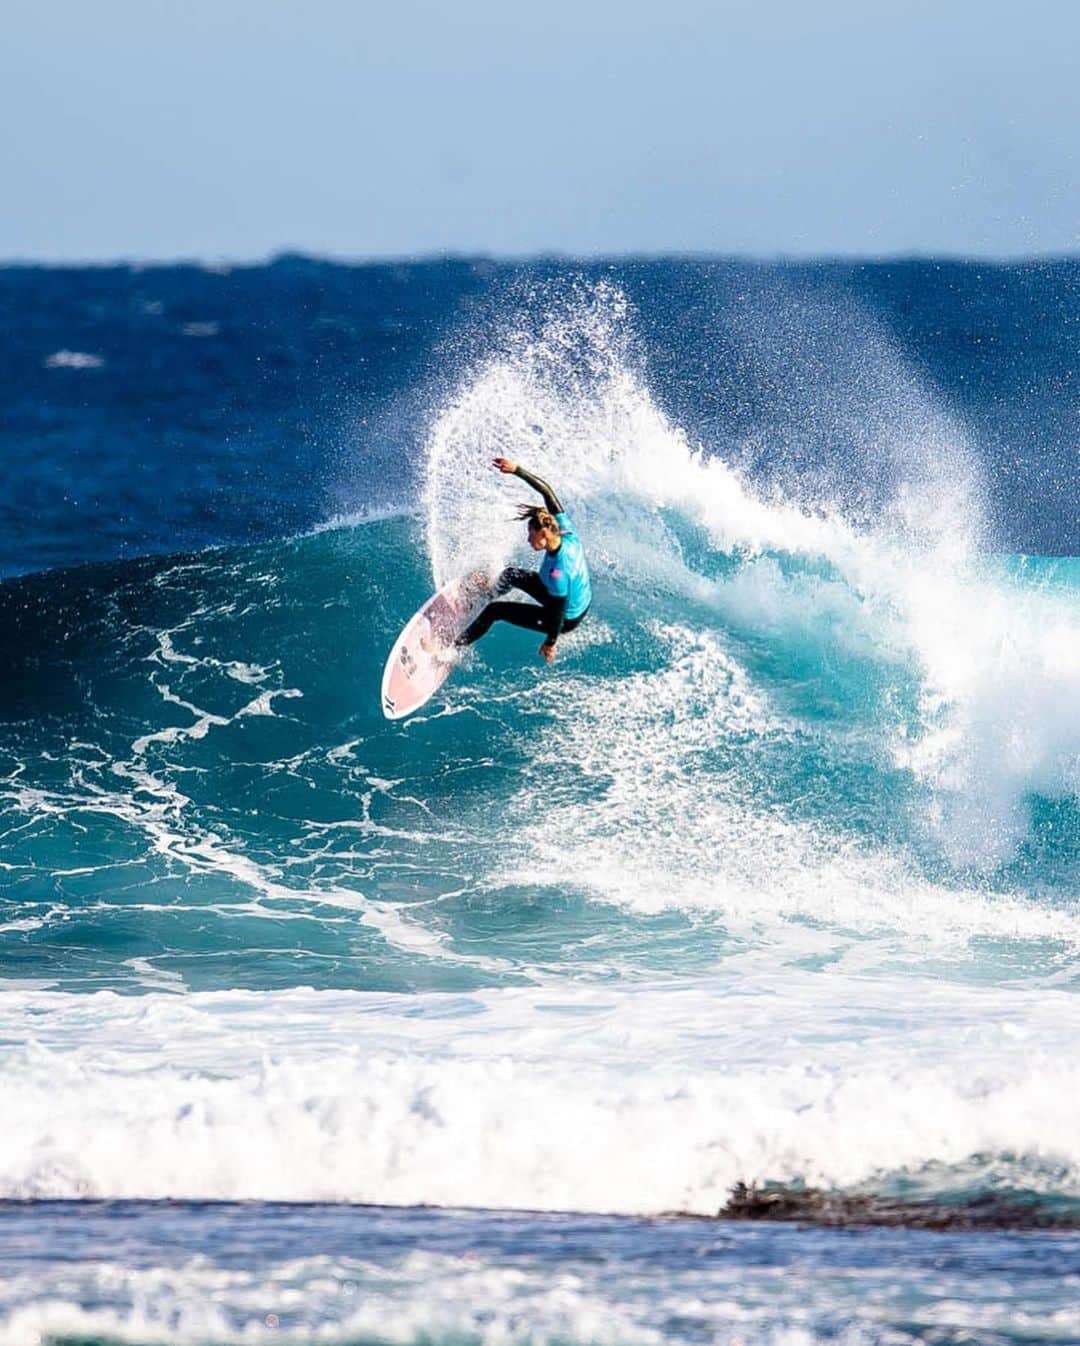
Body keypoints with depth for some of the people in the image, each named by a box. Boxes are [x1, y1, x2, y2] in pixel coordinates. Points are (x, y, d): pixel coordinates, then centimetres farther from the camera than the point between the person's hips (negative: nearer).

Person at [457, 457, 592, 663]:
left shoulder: (557, 572, -40)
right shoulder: (566, 531, -19)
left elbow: (558, 613, -29)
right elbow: (547, 492, -12)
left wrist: (551, 642, -14)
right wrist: (517, 470, -14)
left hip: (567, 620, -8)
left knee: (494, 610, 4)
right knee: (511, 574, 21)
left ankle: (460, 642, 27)